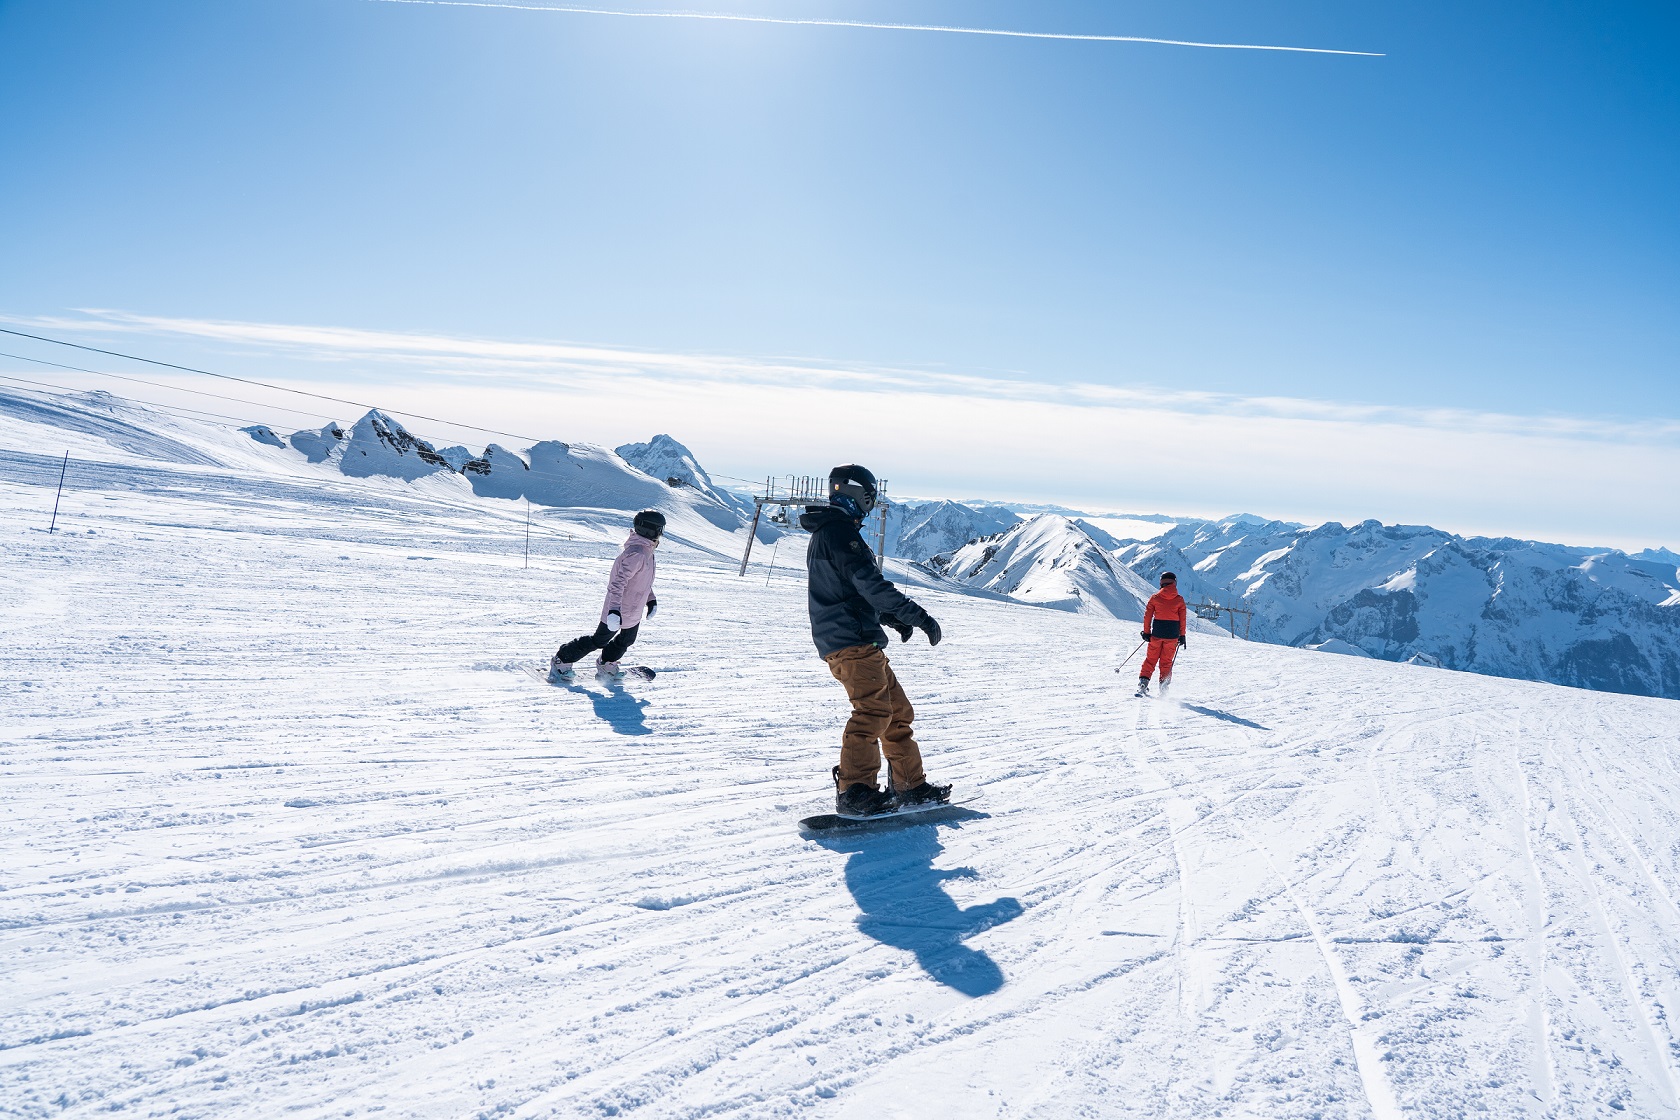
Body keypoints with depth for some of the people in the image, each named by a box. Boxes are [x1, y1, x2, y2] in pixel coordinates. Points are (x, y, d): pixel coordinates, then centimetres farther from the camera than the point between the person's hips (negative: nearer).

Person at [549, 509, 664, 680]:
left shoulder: (646, 550, 4)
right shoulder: (636, 553, -28)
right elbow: (618, 582, -34)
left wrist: (651, 600, 23)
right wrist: (614, 610, -40)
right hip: (618, 614, -10)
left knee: (627, 640, 24)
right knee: (599, 640, 4)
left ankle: (606, 665, 45)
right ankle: (561, 661, 17)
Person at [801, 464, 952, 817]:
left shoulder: (828, 532, 23)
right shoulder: (839, 530, -11)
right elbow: (870, 583, -21)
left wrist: (891, 617, 25)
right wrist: (918, 616, -19)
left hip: (858, 641, 11)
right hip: (851, 639, -11)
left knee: (898, 711, 12)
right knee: (873, 711, -16)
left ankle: (909, 785, 17)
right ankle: (854, 792, -17)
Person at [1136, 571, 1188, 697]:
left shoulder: (1155, 598, -3)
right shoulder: (1179, 600, -2)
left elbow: (1147, 616, -2)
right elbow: (1183, 619, 0)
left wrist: (1146, 632, 6)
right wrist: (1182, 636, 7)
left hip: (1157, 633, 0)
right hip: (1172, 635, 0)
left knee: (1150, 659, 10)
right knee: (1166, 661, 9)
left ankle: (1143, 683, -2)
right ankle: (1164, 687, 3)